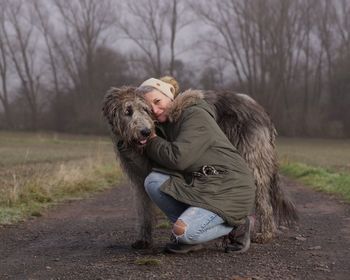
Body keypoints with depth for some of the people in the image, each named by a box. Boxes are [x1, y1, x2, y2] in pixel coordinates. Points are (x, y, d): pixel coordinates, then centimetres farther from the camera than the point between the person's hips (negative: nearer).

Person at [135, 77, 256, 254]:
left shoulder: (196, 115, -14)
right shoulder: (165, 124, 11)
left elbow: (178, 158, -23)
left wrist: (152, 142, -8)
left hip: (229, 188, -8)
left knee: (183, 231, -24)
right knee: (153, 182, -11)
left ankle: (237, 224, 0)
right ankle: (192, 233, 1)